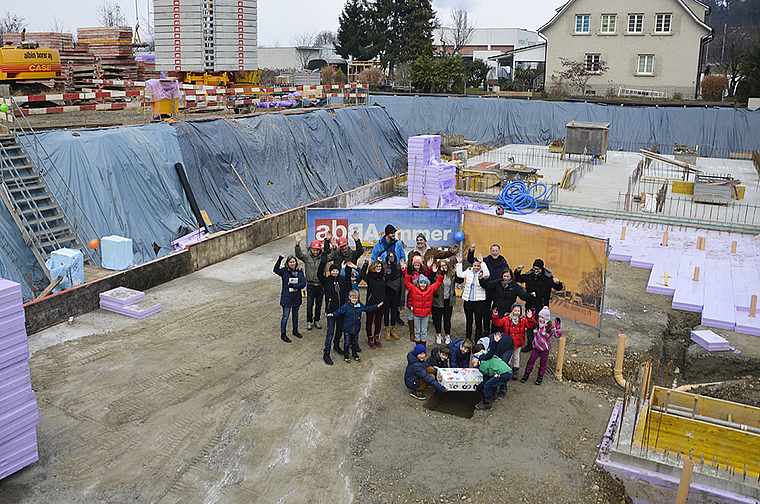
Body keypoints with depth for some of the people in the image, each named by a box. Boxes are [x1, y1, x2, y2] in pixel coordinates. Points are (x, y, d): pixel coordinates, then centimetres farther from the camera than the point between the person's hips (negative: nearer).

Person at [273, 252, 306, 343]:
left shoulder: (300, 271, 0)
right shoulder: (284, 271, -9)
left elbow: (303, 283, -9)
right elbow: (276, 270, -30)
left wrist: (293, 285, -20)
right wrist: (280, 259, -39)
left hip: (297, 297, 4)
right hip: (286, 298, -4)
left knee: (295, 314, 20)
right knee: (285, 316, 1)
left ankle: (295, 330, 39)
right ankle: (283, 334, 14)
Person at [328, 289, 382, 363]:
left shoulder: (360, 306, 1)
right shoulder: (346, 306, -12)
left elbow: (368, 308, 12)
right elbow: (339, 311, -10)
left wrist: (377, 306, 10)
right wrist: (333, 314, -27)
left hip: (356, 329, 4)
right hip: (347, 329, -3)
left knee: (354, 342, 18)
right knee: (347, 343, 7)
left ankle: (355, 355, 35)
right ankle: (346, 356, 22)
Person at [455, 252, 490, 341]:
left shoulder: (482, 273, -2)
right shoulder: (469, 271, 7)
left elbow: (486, 274, -24)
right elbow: (460, 274, -3)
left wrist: (482, 262, -29)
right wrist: (459, 263, -9)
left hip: (479, 300, -3)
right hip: (468, 300, 3)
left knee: (478, 322, 1)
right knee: (469, 321, 12)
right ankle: (468, 340, 22)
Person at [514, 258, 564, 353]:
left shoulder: (548, 277, -9)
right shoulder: (528, 275, 1)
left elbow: (558, 288, -8)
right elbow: (518, 279, 14)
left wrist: (557, 283, -31)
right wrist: (518, 271, -5)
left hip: (542, 307, -4)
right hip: (530, 306, 4)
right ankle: (530, 344, 28)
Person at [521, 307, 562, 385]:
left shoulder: (551, 327, -14)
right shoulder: (537, 324, -1)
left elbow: (558, 335, -18)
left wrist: (558, 326, -28)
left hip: (545, 348, -3)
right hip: (536, 346, 3)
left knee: (543, 362, 9)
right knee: (531, 360, 6)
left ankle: (540, 376, 26)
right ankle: (527, 374, 20)